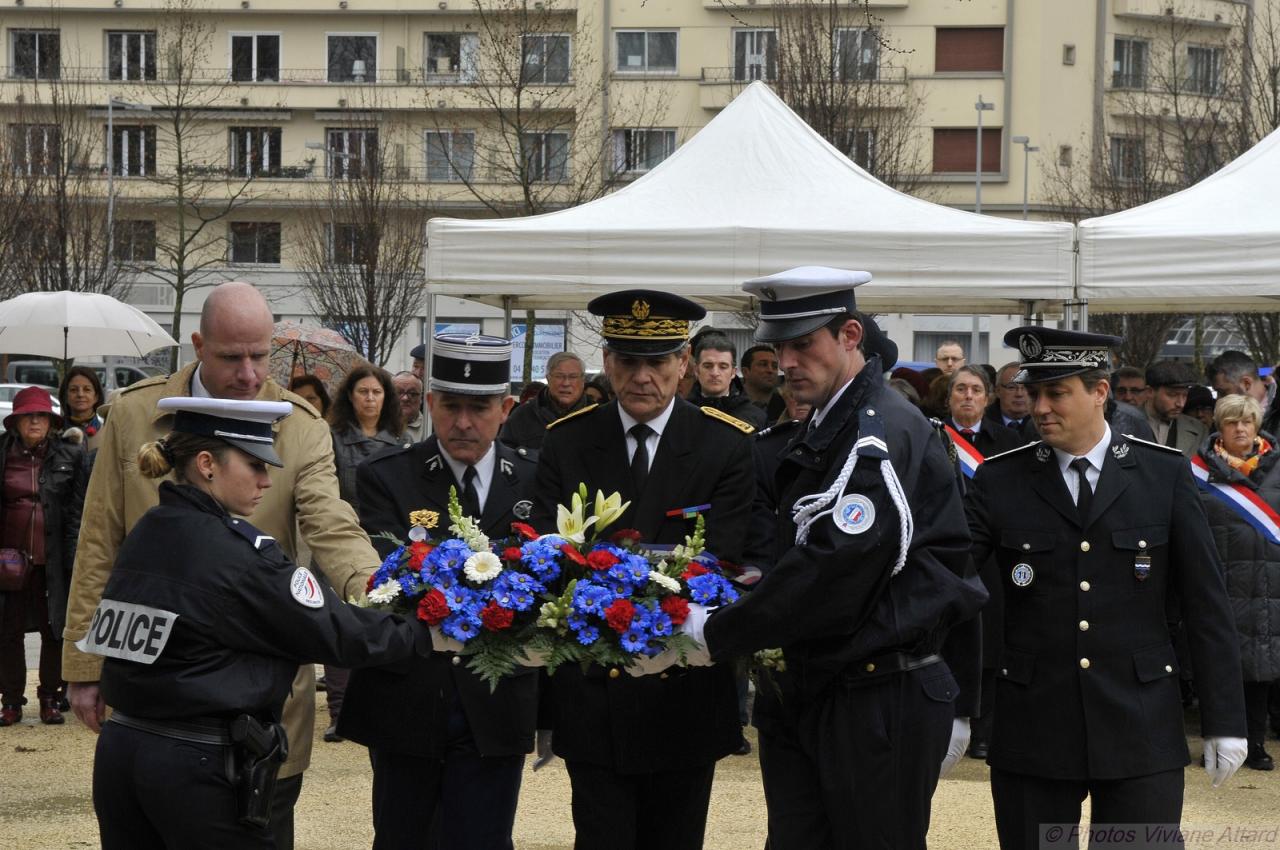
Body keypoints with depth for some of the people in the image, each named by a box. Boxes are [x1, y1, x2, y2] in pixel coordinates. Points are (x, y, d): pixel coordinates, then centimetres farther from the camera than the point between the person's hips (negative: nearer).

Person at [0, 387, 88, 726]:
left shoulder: (70, 457, 0)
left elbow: (79, 511, 0)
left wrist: (74, 557, -7)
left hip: (52, 559, -1)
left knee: (55, 630, 5)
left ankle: (51, 698, 16)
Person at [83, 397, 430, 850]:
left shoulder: (143, 534, 8)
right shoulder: (238, 555, -15)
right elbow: (337, 632, -11)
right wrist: (425, 632, -1)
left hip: (120, 747, 8)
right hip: (197, 765, -8)